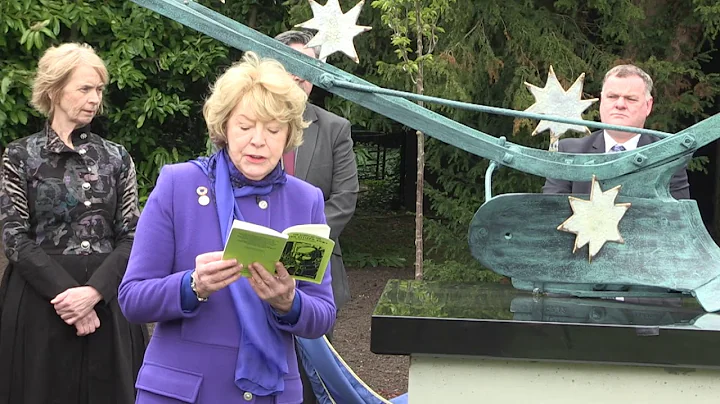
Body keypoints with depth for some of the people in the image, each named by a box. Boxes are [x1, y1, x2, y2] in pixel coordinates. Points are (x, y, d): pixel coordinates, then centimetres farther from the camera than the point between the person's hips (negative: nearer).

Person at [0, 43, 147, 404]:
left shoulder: (116, 158, 9)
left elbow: (132, 236, 3)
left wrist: (94, 291, -12)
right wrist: (64, 291, -14)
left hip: (108, 302, 2)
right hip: (39, 300, -2)